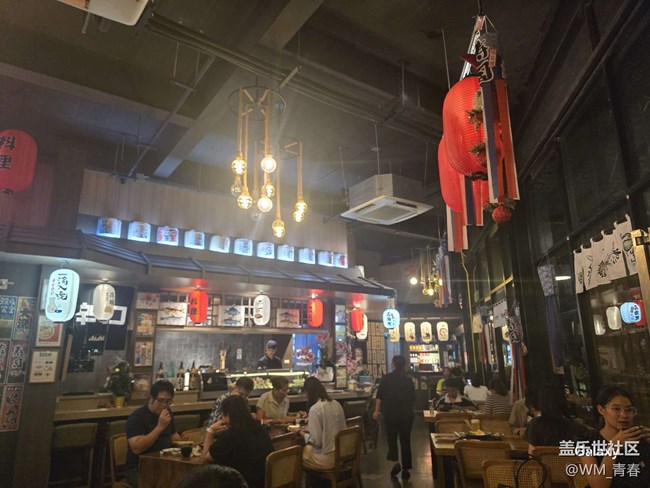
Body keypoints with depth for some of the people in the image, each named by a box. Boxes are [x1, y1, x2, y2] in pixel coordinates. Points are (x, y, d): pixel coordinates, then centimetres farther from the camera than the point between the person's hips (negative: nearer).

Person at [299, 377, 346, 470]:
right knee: (307, 447, 24)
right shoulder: (337, 404, 3)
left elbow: (316, 441, -19)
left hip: (327, 458, -7)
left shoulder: (315, 409, -19)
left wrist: (304, 435, -1)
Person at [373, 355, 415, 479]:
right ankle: (405, 469, 13)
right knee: (405, 440, 10)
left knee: (392, 438, 12)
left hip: (390, 413, -1)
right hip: (406, 414, 1)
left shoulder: (386, 378, -5)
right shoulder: (408, 379, -1)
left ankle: (396, 463, -8)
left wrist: (376, 411, -4)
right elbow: (413, 397, 4)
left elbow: (379, 396, -8)